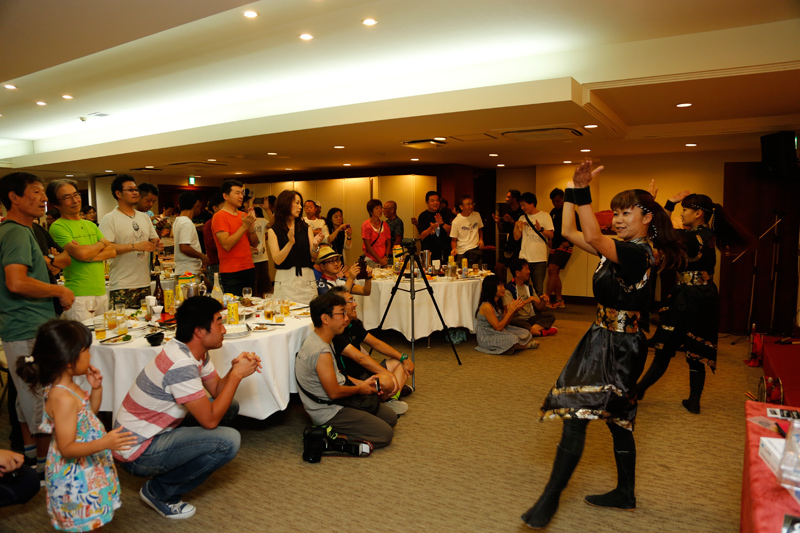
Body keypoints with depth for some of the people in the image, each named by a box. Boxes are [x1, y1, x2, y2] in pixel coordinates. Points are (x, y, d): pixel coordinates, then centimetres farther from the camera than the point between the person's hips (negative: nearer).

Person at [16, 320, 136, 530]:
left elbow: (89, 413, 16)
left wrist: (96, 388, 0)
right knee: (88, 526, 8)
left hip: (88, 470, 9)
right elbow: (66, 448, -29)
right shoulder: (63, 399, -30)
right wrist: (104, 443, -41)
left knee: (95, 523, 23)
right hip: (76, 478, -9)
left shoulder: (67, 387, 0)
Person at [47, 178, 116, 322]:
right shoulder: (58, 227, -5)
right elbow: (80, 253, -19)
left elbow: (112, 251, 7)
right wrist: (102, 244, 1)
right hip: (79, 297, -6)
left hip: (102, 293, 7)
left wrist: (89, 256, -11)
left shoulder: (91, 225, 17)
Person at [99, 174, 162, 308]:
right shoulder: (109, 219, -5)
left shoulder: (144, 217, 17)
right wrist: (135, 246, -22)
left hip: (144, 283, 6)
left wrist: (157, 245, -2)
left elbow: (153, 240, 22)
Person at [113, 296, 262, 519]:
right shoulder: (181, 365, -29)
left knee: (230, 407, 8)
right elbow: (210, 420, -26)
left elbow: (217, 390, 7)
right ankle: (159, 492, -3)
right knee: (229, 441, -23)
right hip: (137, 452, -9)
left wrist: (235, 370, -13)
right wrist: (237, 375, -22)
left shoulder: (195, 351, 0)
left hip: (151, 431, 9)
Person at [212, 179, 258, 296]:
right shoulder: (219, 216, -7)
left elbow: (254, 243, 12)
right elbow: (227, 245, -19)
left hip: (249, 269, 7)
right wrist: (244, 226, -16)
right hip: (231, 273, -6)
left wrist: (251, 226, -5)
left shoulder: (243, 215, 13)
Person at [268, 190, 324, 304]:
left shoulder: (306, 228, 10)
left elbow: (313, 258, 4)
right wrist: (290, 242, -21)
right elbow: (277, 260, -9)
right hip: (285, 281, -2)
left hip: (306, 279, 2)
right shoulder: (273, 231, 2)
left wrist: (315, 246, -17)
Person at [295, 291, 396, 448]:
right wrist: (360, 389, -5)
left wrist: (361, 383, 9)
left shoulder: (320, 340, 5)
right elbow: (334, 392, -22)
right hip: (328, 412, -10)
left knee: (390, 417, 12)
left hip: (337, 403, 10)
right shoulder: (321, 352, -27)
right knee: (384, 434, -13)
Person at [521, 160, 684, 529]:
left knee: (575, 414, -10)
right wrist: (574, 190, 2)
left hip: (617, 346, -10)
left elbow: (592, 237, -36)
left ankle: (549, 499, 0)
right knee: (617, 418, 18)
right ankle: (625, 494, 34)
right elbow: (568, 232, 7)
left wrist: (583, 191, -38)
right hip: (612, 342, 10)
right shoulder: (620, 248, 10)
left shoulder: (638, 254, -18)